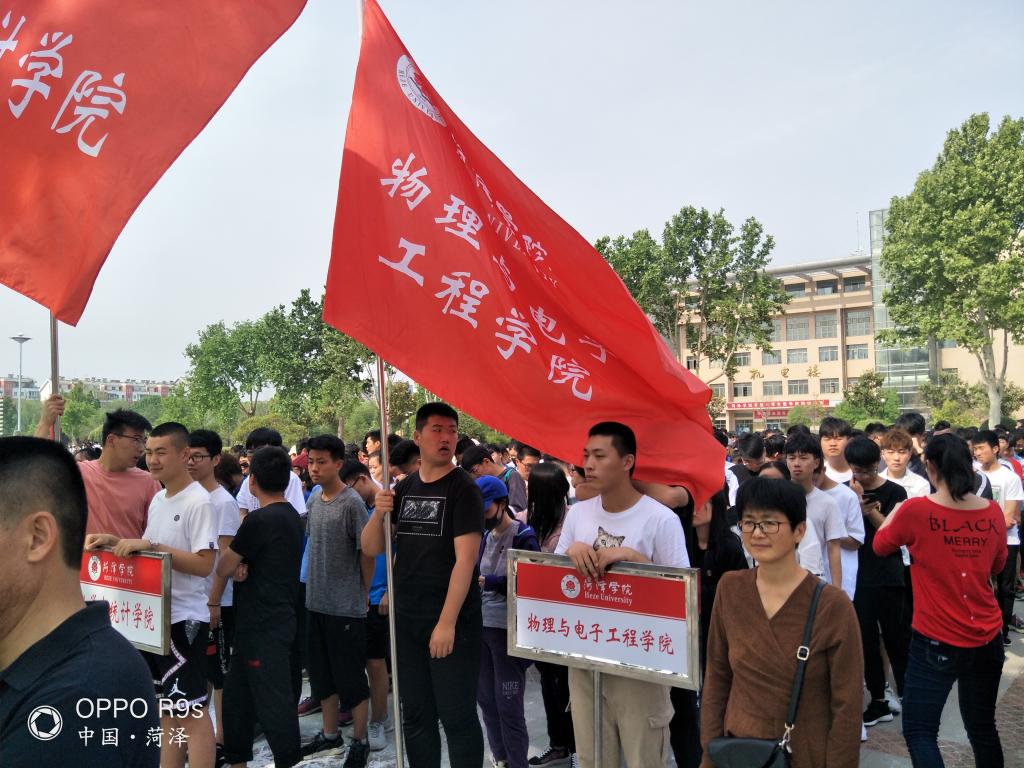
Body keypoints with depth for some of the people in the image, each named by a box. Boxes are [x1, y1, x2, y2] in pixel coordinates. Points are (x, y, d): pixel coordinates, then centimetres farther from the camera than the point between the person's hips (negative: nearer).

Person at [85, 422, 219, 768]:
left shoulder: (198, 502, -17)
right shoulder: (157, 499, 11)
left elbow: (204, 564, -23)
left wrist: (151, 546, -25)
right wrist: (115, 541, 4)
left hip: (184, 619, -9)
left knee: (190, 710, -1)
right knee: (166, 709, 18)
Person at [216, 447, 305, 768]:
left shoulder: (259, 520, -19)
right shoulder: (292, 515, 9)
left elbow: (223, 567, -11)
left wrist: (234, 566, 9)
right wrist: (241, 566, -6)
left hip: (264, 625, -10)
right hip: (278, 617, 10)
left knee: (273, 700, -2)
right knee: (236, 693, 19)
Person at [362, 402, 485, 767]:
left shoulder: (463, 489, -10)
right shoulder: (404, 488, 7)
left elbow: (465, 559, -16)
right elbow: (372, 549, 7)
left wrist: (447, 622, -20)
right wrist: (378, 513, -12)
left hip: (451, 624, -5)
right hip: (407, 621, 6)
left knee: (457, 717, 3)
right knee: (416, 716, 16)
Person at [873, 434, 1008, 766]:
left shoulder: (915, 510, -16)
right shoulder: (993, 512, -3)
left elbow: (880, 546, 3)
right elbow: (997, 567, 14)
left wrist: (895, 514, 20)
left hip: (936, 642, -5)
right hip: (987, 639, 5)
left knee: (918, 730, 3)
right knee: (983, 729, 20)